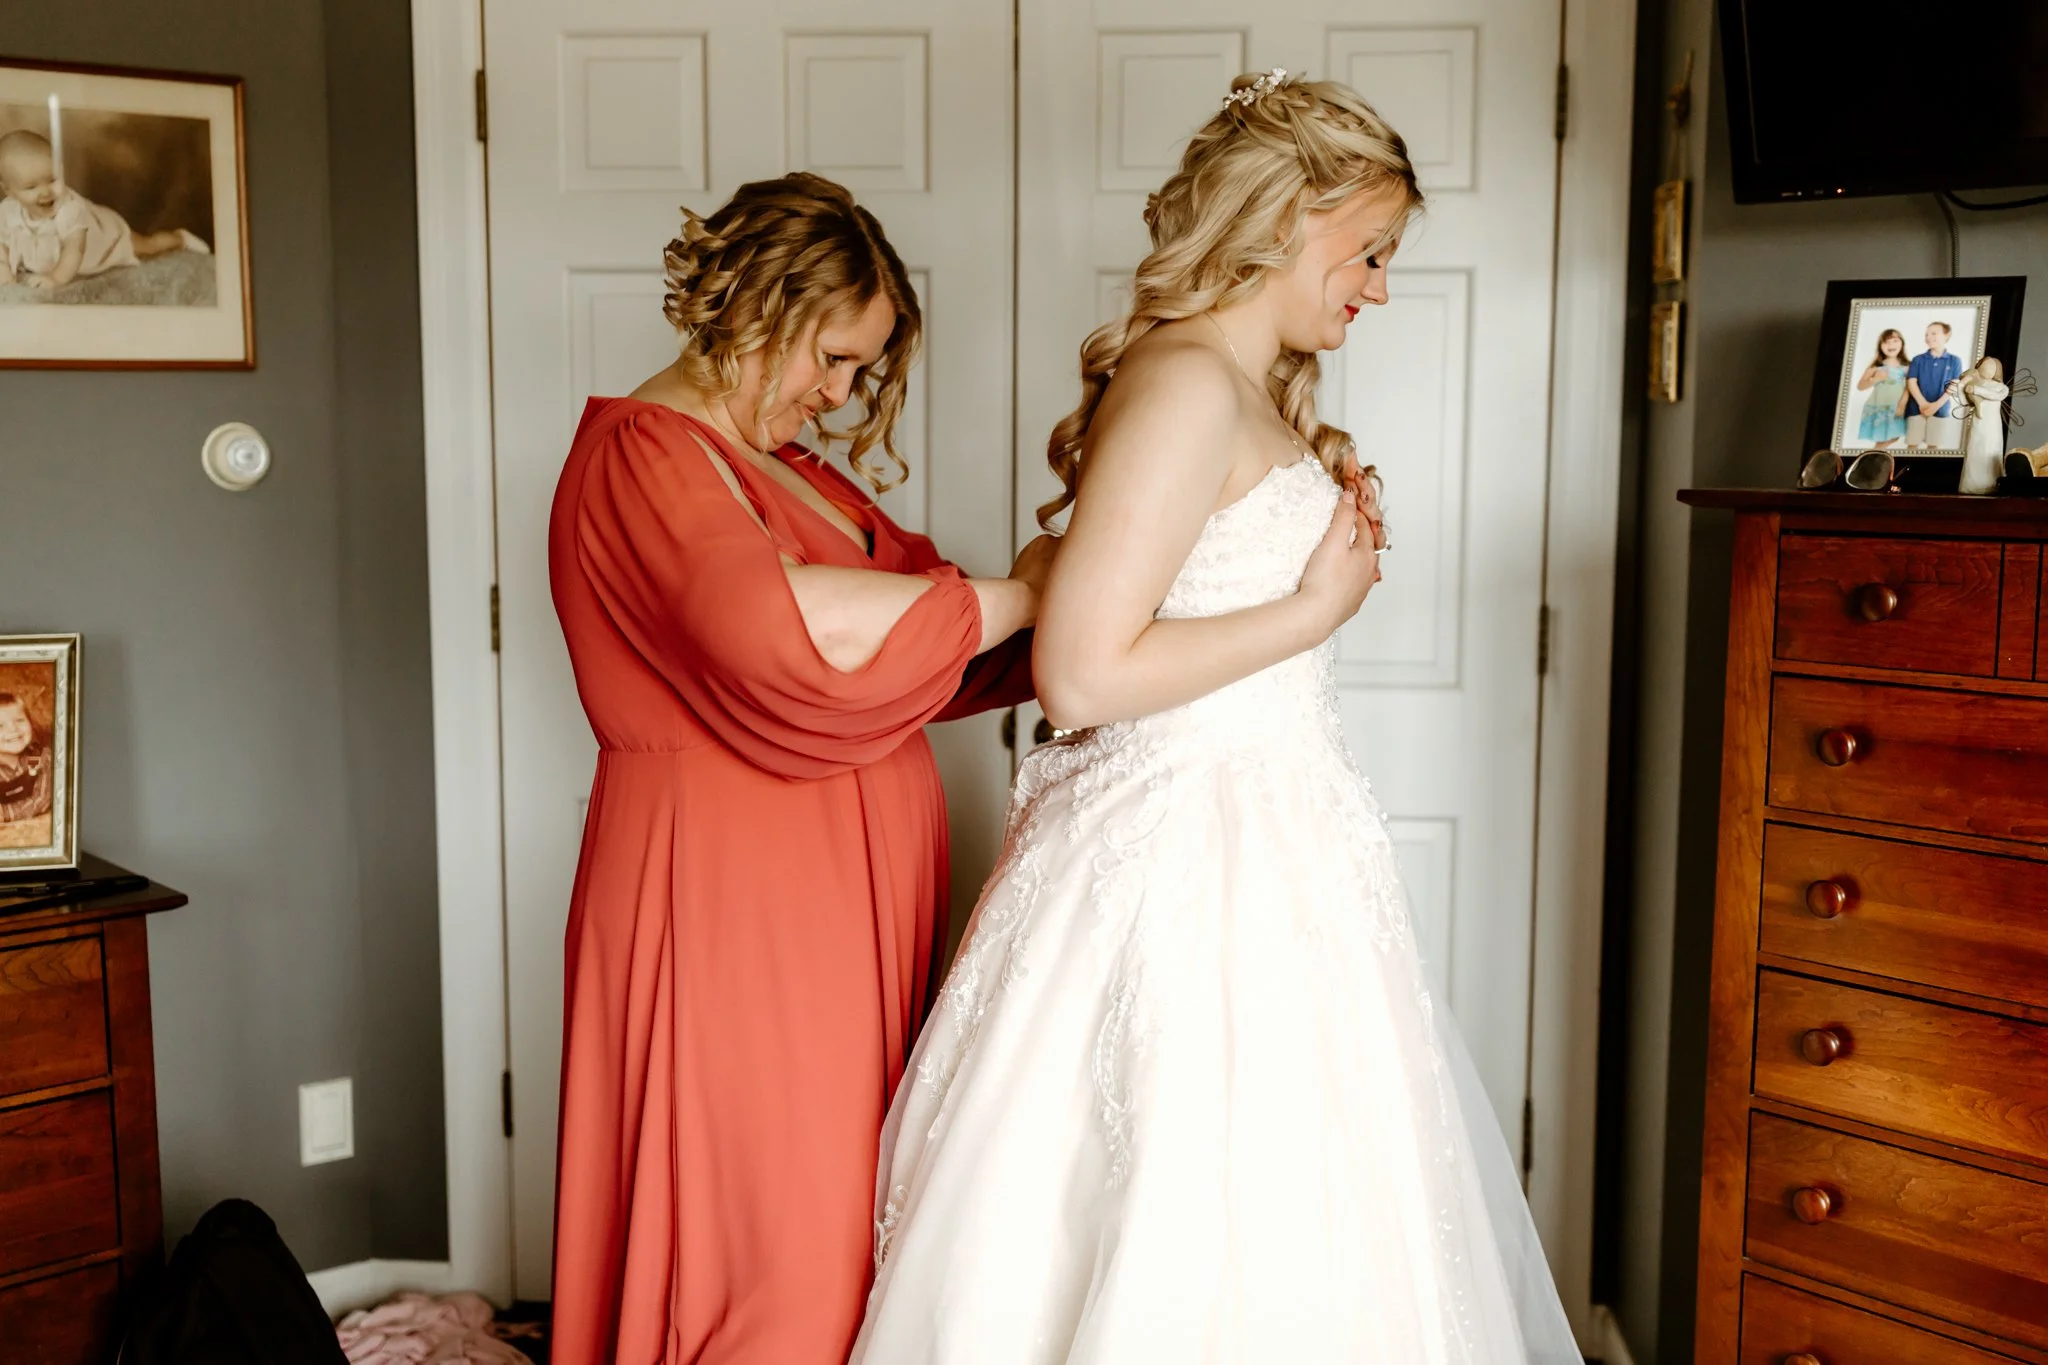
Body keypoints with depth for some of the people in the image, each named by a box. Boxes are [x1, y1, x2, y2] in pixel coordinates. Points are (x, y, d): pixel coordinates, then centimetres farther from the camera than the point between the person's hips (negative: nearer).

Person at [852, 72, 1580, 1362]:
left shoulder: (1254, 396, 15)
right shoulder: (1186, 385, -17)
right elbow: (1084, 676, -23)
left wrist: (1328, 516, 11)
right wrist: (1317, 607, -15)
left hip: (1257, 832, 10)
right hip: (1197, 858, -10)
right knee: (1208, 1254, 1)